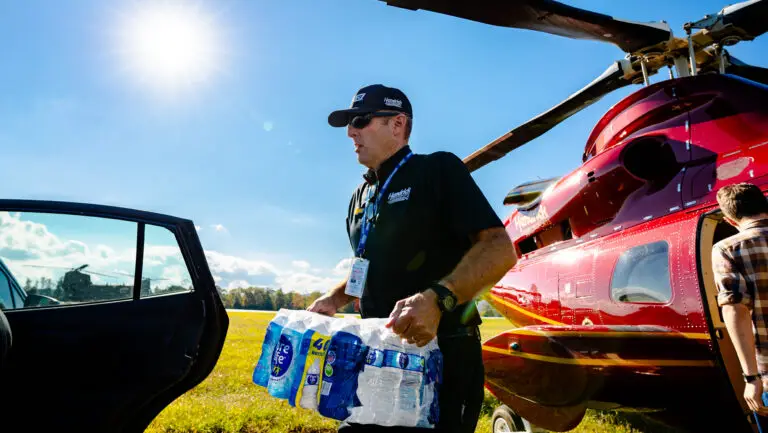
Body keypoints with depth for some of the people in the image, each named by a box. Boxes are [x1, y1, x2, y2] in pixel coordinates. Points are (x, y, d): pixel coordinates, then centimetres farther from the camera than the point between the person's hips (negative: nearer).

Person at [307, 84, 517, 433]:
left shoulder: (438, 169, -7)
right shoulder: (361, 195, 15)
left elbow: (500, 249, -17)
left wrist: (437, 299, -31)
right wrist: (335, 299, 8)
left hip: (441, 355, -6)